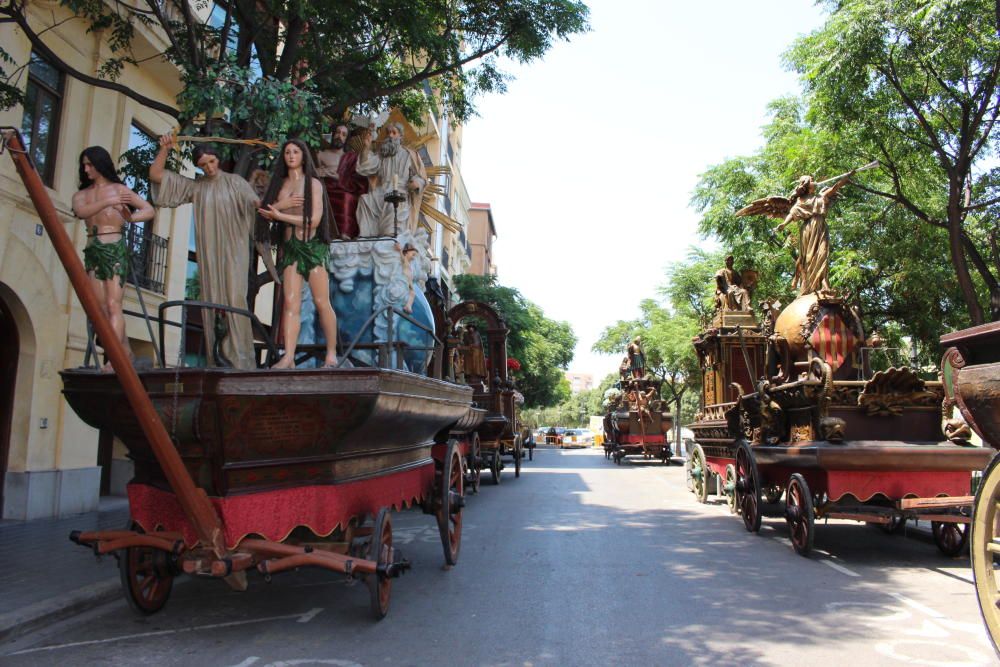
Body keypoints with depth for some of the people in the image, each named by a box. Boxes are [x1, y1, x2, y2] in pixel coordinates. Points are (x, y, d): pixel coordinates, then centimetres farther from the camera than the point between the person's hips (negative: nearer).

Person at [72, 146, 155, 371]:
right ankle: (125, 351, 9)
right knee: (102, 307, 1)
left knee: (113, 305, -14)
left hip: (115, 248, -5)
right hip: (93, 251, 5)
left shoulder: (119, 189, 8)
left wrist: (129, 217, -12)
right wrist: (107, 202, -18)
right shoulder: (81, 195, 16)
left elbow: (149, 210, 6)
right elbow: (80, 211, -6)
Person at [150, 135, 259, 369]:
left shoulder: (235, 182, 7)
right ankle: (217, 360, 2)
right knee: (211, 301, 0)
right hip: (208, 253, 4)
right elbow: (155, 174, 15)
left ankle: (239, 357, -16)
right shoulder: (195, 187, 15)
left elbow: (255, 205, -8)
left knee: (234, 298, -15)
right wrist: (165, 149, 4)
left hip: (233, 250, -3)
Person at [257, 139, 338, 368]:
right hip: (290, 247, 4)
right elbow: (266, 213, 12)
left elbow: (314, 219, -7)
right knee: (290, 302, -8)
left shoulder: (313, 183, 3)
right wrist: (281, 204, -8)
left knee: (321, 302, -7)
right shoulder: (279, 183, 17)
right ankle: (288, 357, -14)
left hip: (312, 245, -4)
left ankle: (332, 355, 1)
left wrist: (280, 215, -4)